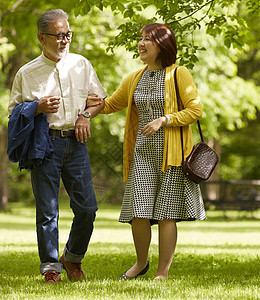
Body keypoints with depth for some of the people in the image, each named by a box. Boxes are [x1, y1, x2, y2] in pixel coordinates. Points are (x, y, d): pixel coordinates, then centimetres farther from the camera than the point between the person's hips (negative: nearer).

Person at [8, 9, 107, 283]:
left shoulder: (81, 64, 10)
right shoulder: (27, 73, 3)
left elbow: (100, 98, 17)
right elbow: (13, 111, 7)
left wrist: (86, 115, -2)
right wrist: (37, 108, -12)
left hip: (75, 141, 3)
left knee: (87, 207, -1)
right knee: (47, 210, -2)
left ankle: (73, 258, 21)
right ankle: (50, 266, 8)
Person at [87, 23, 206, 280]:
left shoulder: (179, 75, -2)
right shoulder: (134, 79, 13)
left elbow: (195, 110, -6)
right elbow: (113, 103, 25)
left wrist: (163, 120, -15)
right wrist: (97, 103, 5)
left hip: (171, 153, -4)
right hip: (142, 152, 4)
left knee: (165, 213, -3)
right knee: (139, 212, -2)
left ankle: (163, 271, 6)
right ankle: (141, 263, 20)